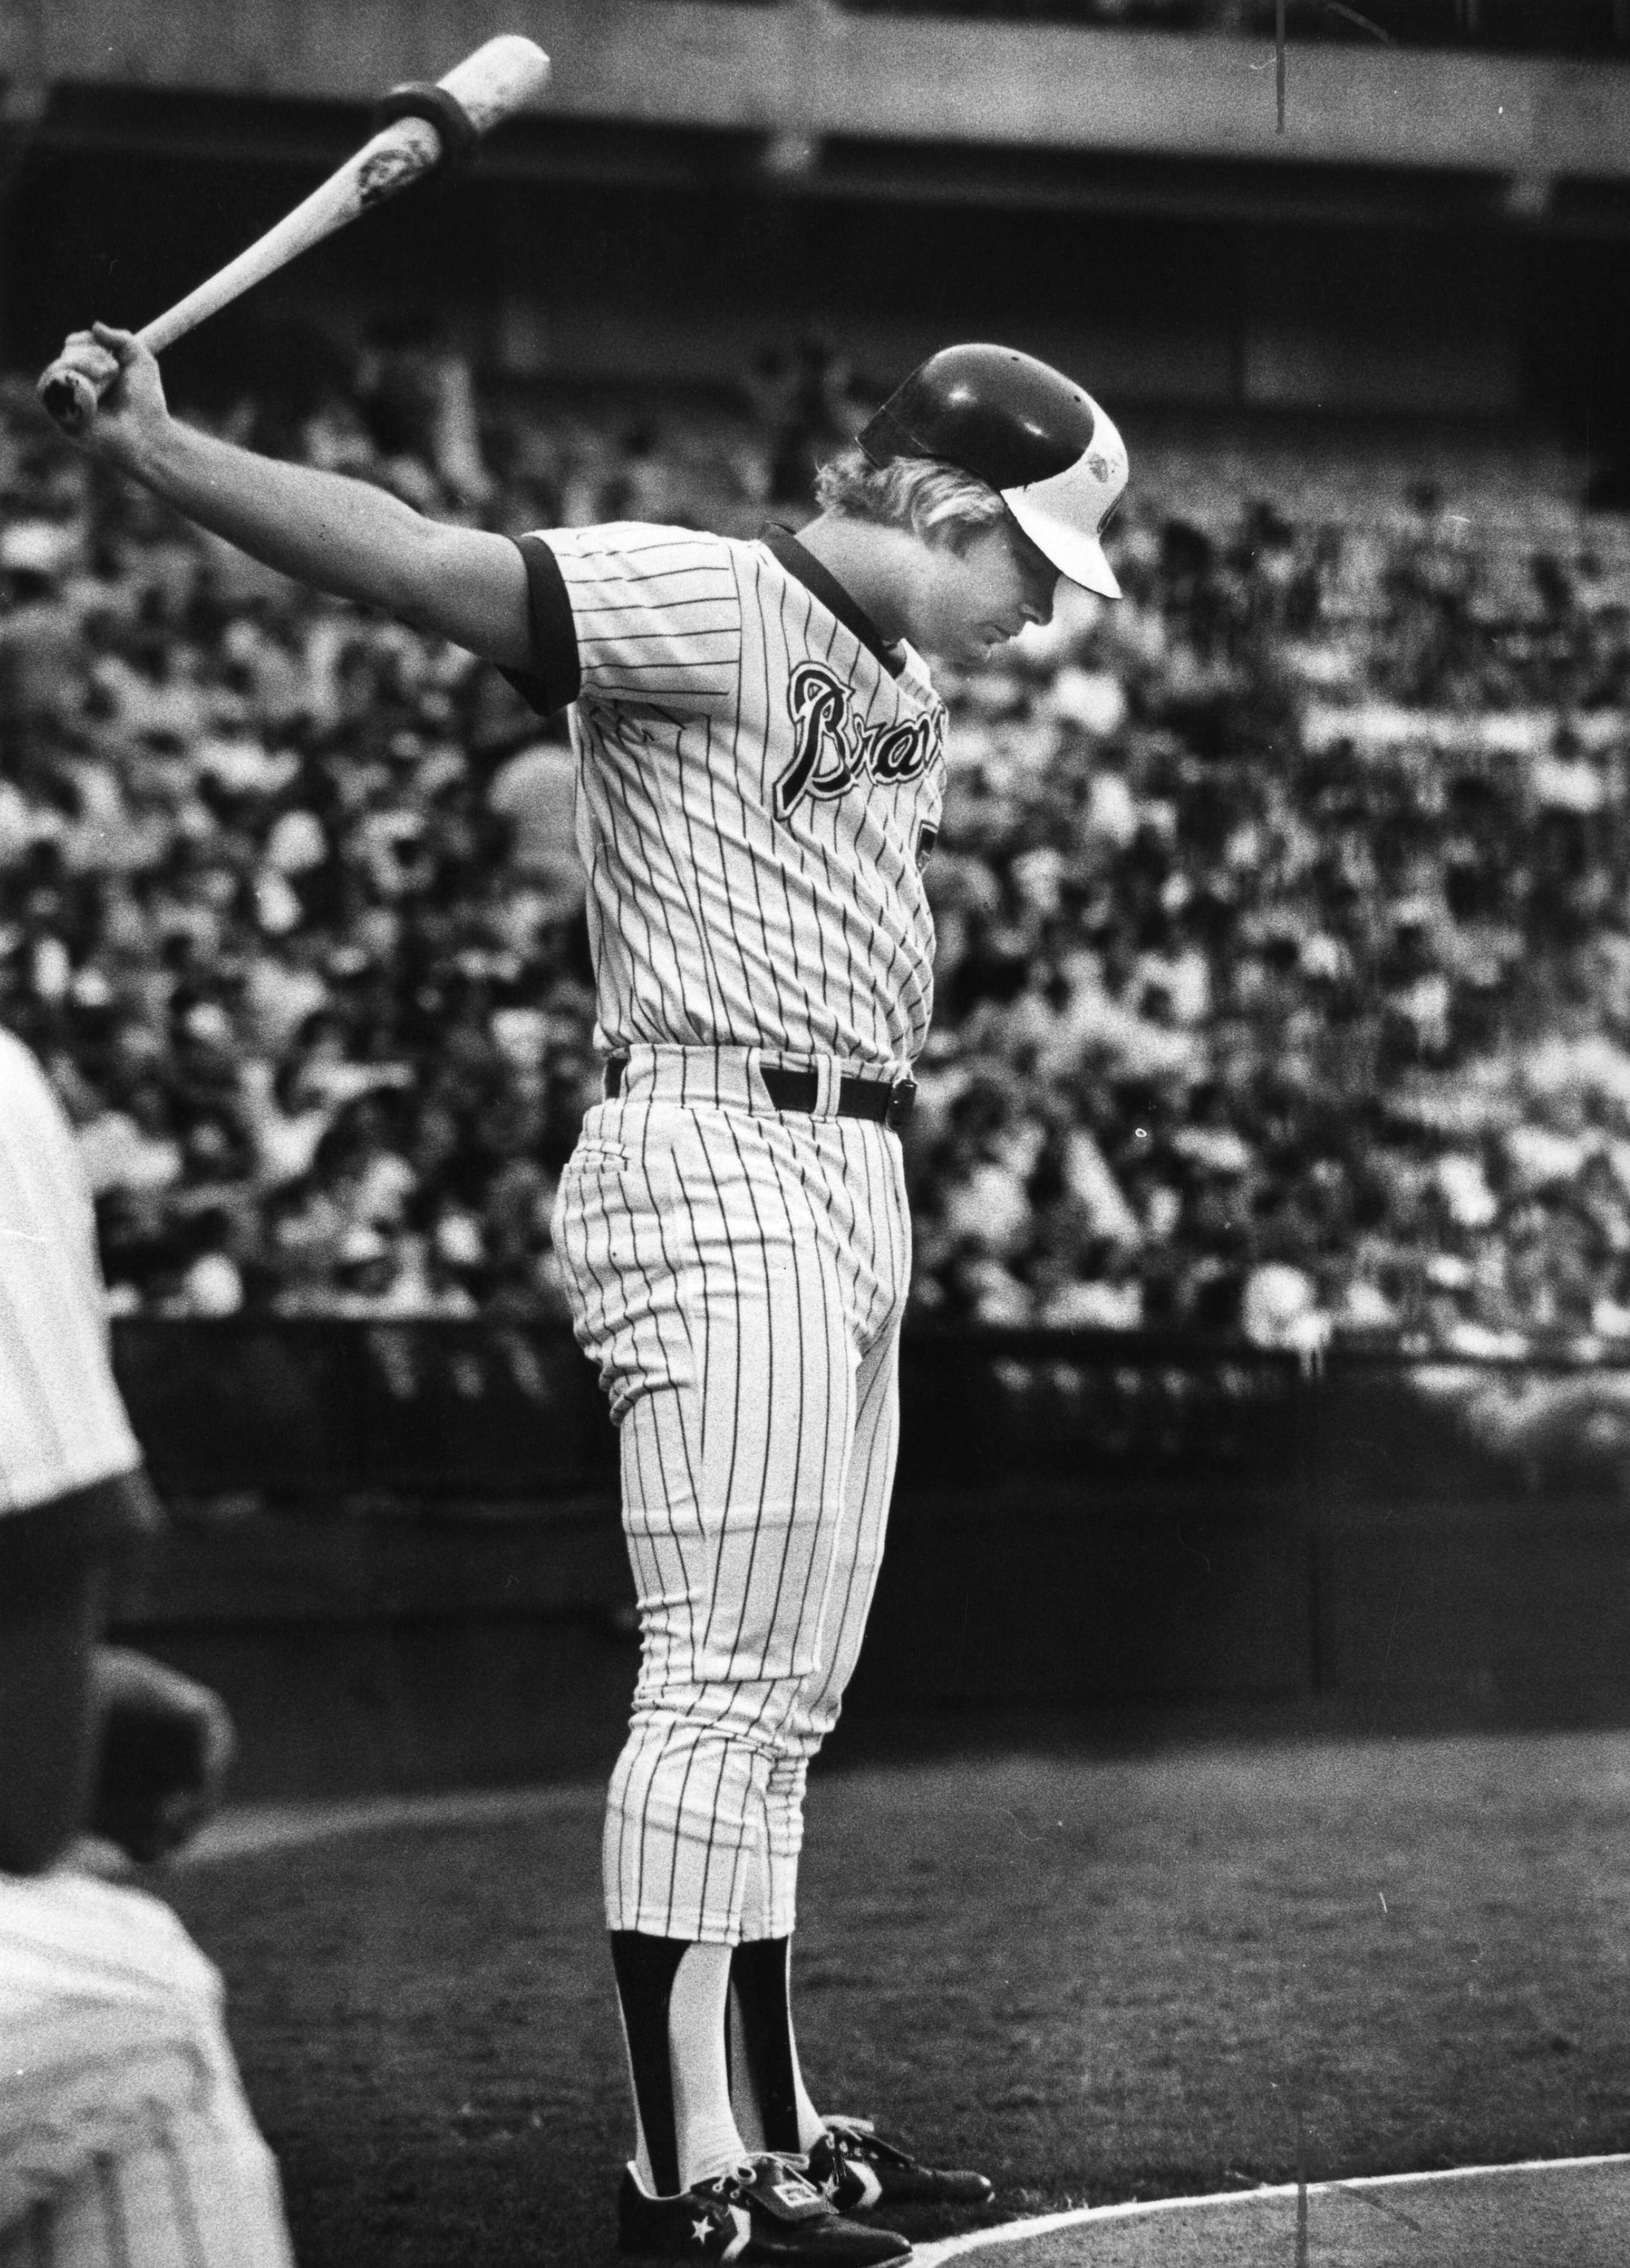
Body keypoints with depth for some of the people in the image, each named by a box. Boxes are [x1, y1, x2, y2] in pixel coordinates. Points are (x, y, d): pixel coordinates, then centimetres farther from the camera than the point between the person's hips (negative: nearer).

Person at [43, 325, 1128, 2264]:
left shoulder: (901, 683, 22)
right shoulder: (700, 604, -9)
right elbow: (420, 565, -20)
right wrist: (152, 454, -32)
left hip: (852, 1191, 10)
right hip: (721, 1170, -10)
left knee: (780, 1707, 13)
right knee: (724, 1679, -13)